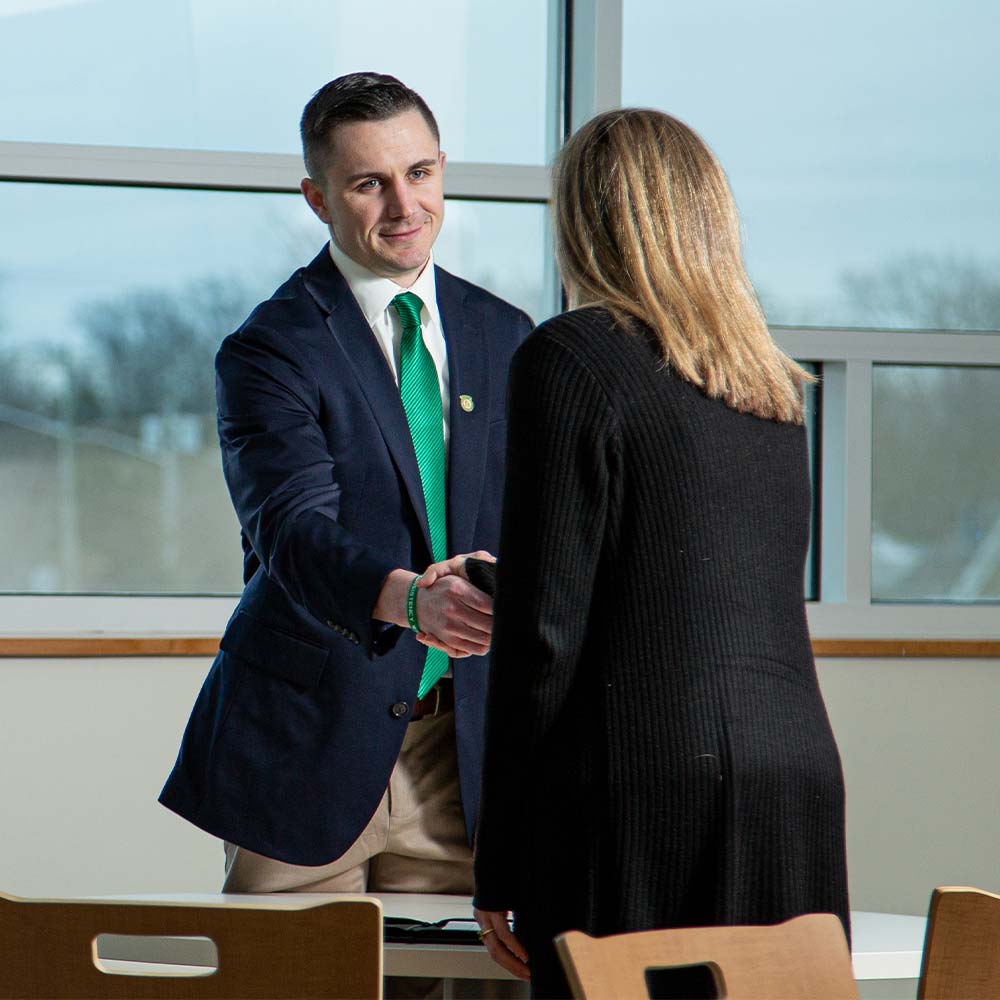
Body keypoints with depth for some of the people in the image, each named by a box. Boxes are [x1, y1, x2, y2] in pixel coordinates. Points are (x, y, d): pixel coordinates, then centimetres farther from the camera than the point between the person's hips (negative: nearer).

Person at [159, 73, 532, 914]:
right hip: (312, 743, -4)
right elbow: (294, 528, -23)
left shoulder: (504, 337, 11)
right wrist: (412, 599, -41)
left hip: (462, 749, 4)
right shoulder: (269, 350, -7)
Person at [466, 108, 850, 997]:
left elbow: (545, 626, -8)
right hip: (800, 767, 6)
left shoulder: (576, 358, -4)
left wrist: (499, 865, -5)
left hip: (642, 785, -6)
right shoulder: (771, 383, 16)